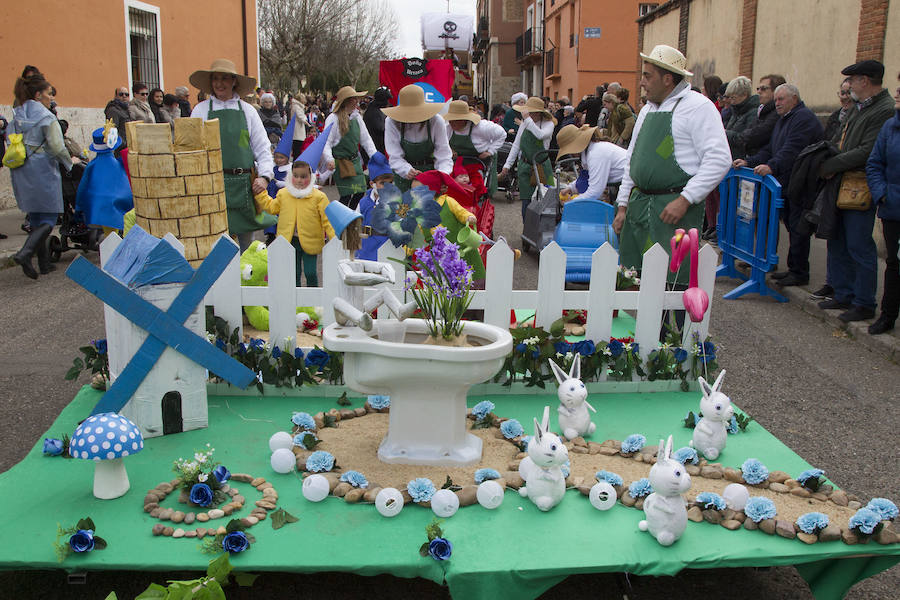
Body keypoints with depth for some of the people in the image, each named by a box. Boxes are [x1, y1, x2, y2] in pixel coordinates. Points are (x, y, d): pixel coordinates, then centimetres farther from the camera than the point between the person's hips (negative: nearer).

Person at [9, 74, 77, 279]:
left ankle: (44, 262, 17)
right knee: (49, 218, -1)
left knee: (35, 218, 14)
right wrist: (70, 161, 1)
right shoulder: (46, 117, -11)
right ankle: (25, 253, -19)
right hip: (42, 172, -7)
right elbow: (57, 147, -15)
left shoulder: (16, 116, 10)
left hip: (20, 173, 7)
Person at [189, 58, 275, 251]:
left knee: (246, 240, 8)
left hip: (244, 185, 2)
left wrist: (264, 176, -4)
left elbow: (262, 148, 11)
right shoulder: (201, 110, 8)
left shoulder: (247, 111, 11)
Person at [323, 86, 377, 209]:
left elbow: (366, 139, 16)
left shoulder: (357, 117, 9)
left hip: (355, 161, 7)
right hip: (341, 163, -6)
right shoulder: (333, 119, -10)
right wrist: (329, 159, -29)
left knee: (360, 192, 3)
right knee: (347, 195, -13)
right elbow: (326, 143, -12)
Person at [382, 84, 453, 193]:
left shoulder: (436, 122, -14)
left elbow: (444, 156, -15)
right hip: (403, 176, 0)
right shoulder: (391, 122, -13)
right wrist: (407, 171, -38)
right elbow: (395, 157, -18)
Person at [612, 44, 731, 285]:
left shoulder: (698, 107, -7)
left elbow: (719, 160, -14)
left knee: (671, 281, -8)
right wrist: (623, 206, 18)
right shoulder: (647, 110, 19)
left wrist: (684, 200, -19)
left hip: (674, 206, -7)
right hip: (638, 205, 7)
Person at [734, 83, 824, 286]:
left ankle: (799, 272, 2)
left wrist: (771, 166, -39)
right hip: (787, 182, 10)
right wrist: (749, 162, 4)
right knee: (791, 226, 14)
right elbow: (770, 150, 17)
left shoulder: (803, 118, -13)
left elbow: (792, 149, -27)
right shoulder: (783, 120, 19)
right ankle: (794, 268, 22)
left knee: (797, 228, -5)